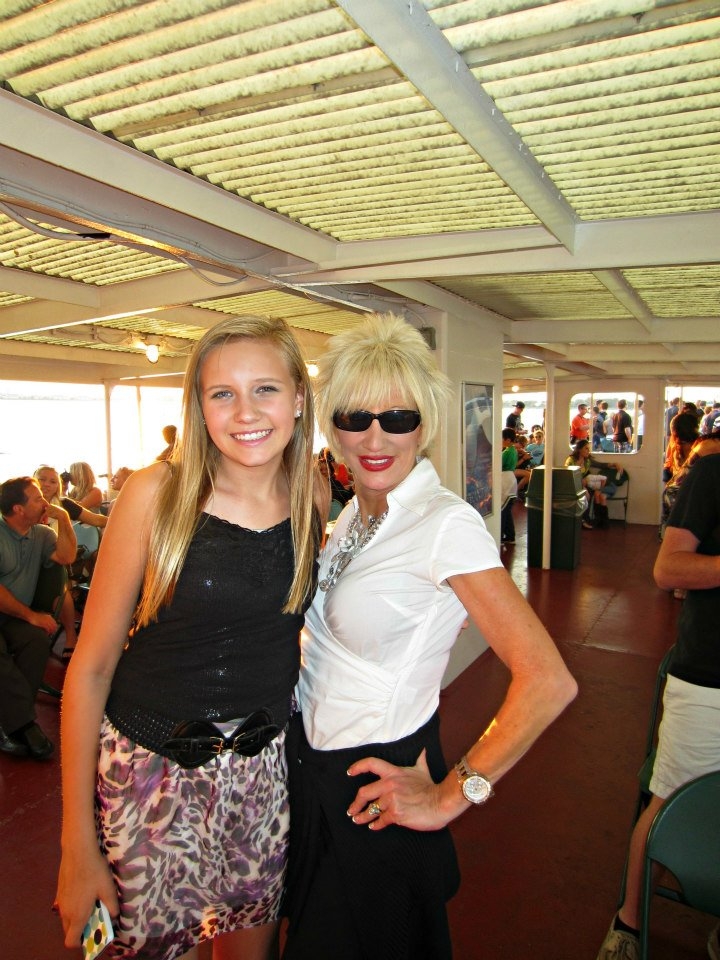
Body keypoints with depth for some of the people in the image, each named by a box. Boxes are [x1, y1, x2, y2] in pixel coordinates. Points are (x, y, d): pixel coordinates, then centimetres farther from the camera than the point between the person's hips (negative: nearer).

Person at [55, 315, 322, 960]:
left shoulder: (312, 507, -5)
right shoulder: (157, 494, -16)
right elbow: (91, 665, -11)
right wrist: (78, 845, -9)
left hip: (262, 768, 3)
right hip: (151, 772, -3)